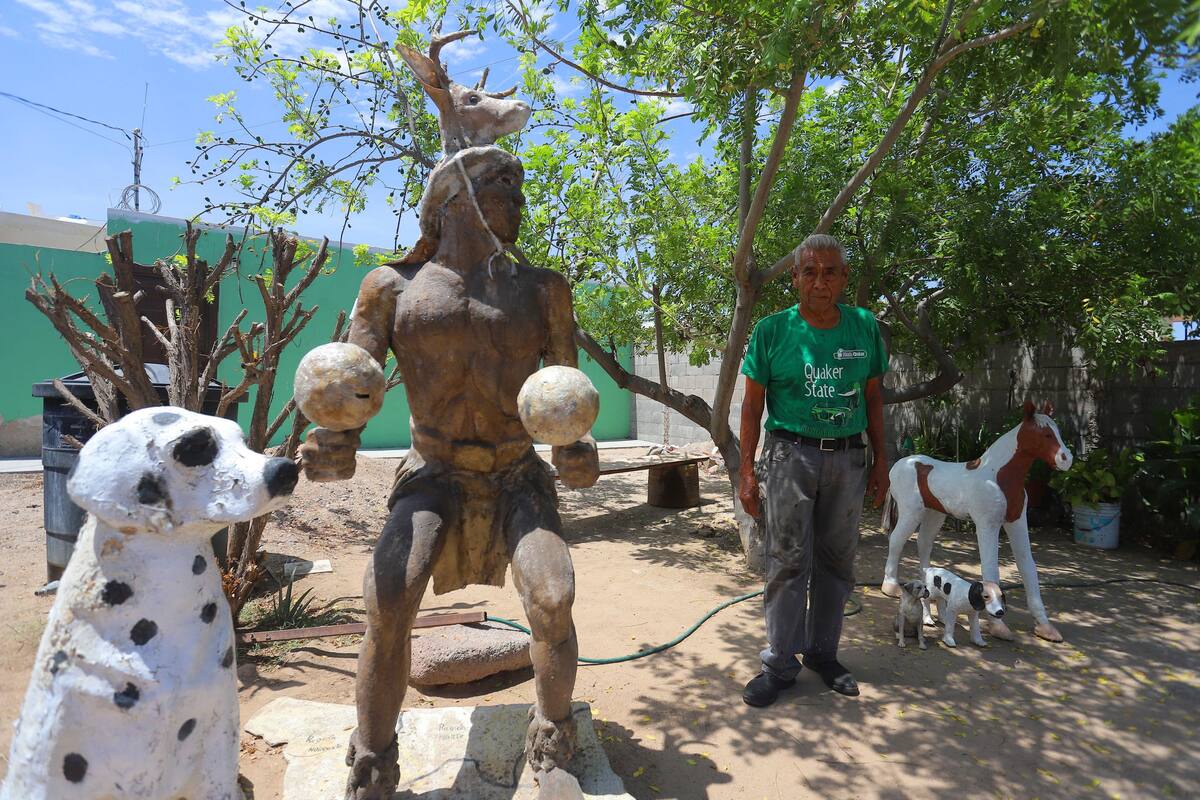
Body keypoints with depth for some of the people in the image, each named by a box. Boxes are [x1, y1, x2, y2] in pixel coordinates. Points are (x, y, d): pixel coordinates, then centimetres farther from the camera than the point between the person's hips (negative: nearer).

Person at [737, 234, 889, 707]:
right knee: (788, 561, -1)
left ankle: (824, 653, 26)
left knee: (836, 561, 11)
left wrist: (881, 460, 10)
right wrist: (746, 470, -6)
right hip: (791, 455, -3)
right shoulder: (772, 330, -5)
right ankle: (780, 664, 11)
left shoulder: (864, 327, 4)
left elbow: (873, 397, 12)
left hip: (848, 459, 3)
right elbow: (752, 404, -2)